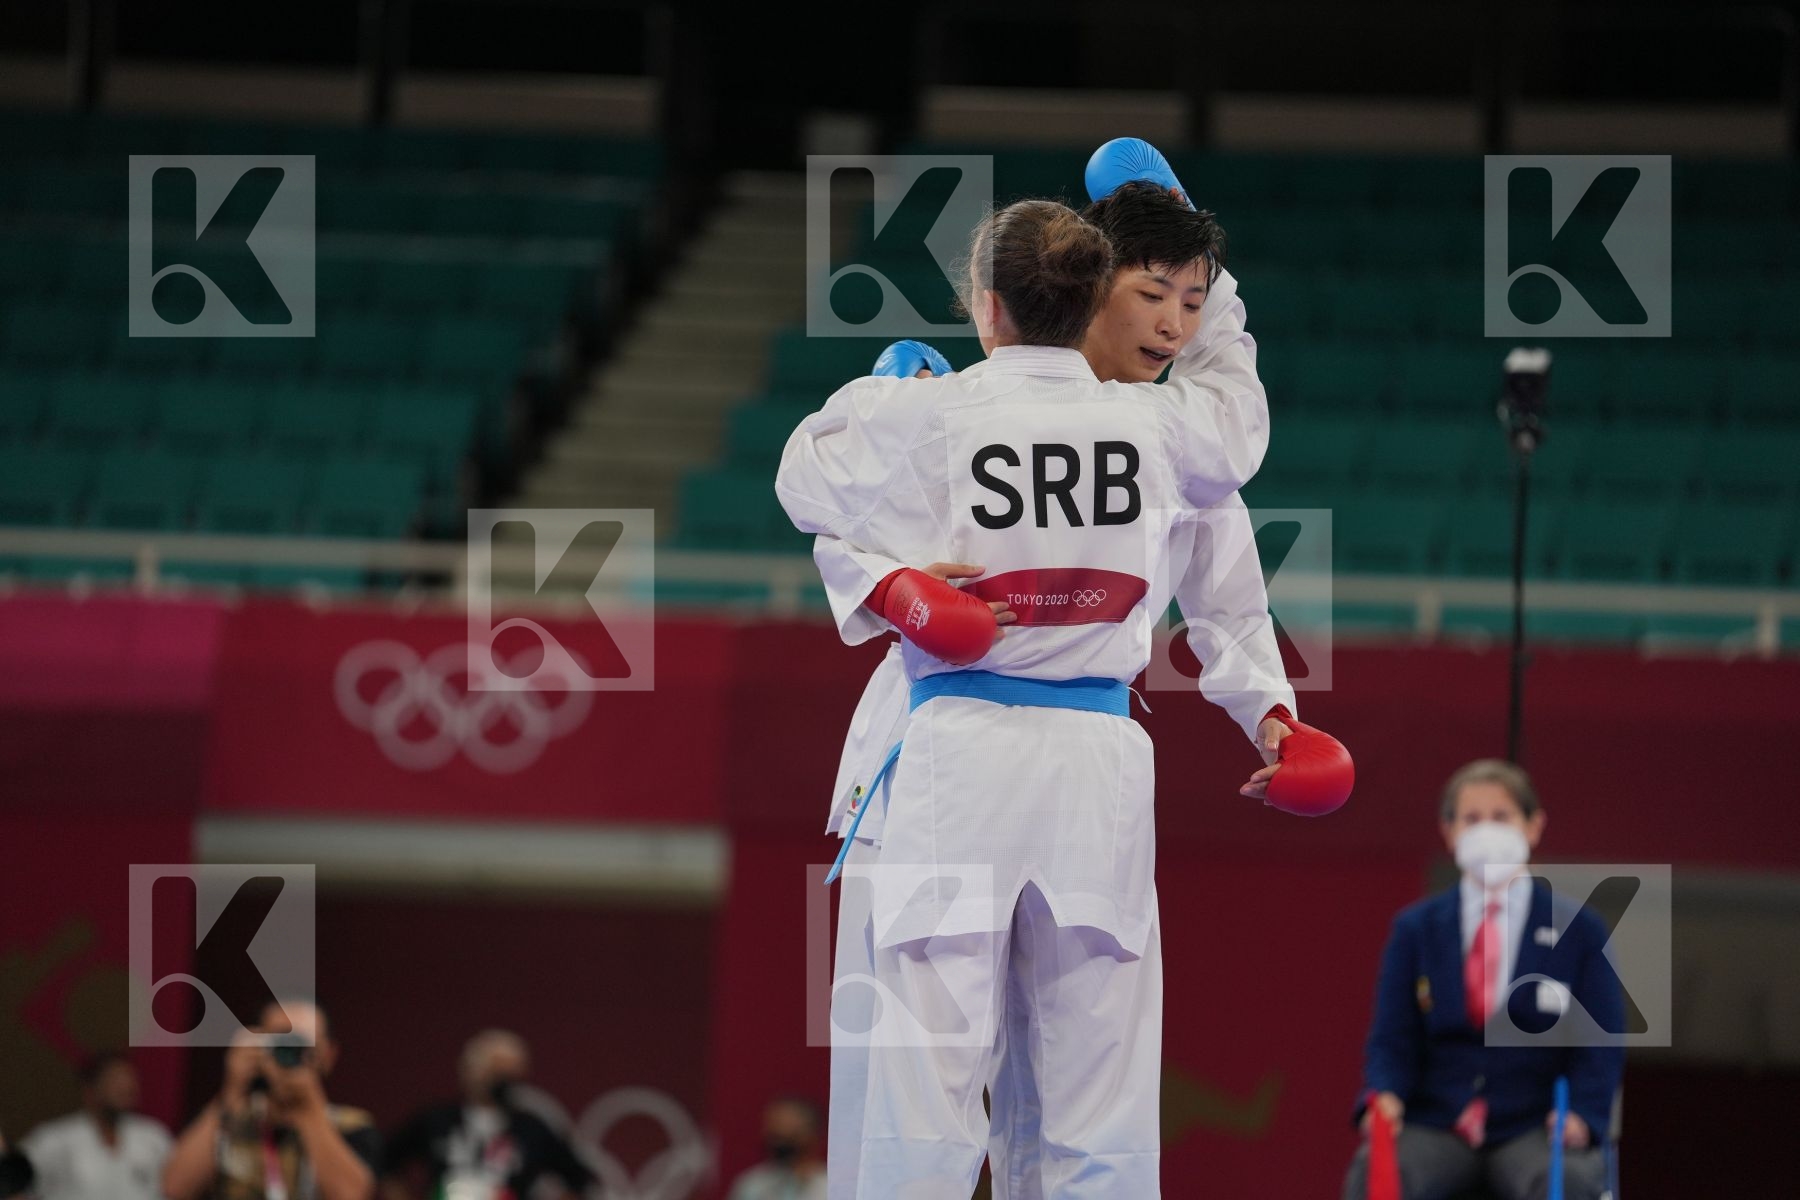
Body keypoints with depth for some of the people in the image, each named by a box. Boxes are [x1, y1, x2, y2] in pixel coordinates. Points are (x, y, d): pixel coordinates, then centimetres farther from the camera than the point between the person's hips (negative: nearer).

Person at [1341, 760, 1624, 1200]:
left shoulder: (1580, 931, 7)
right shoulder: (1415, 929, 12)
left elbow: (1600, 1045, 3)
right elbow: (1391, 1039, 8)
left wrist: (1581, 1115, -17)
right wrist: (1383, 1095, -15)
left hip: (1533, 1128, -1)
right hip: (1435, 1126, 1)